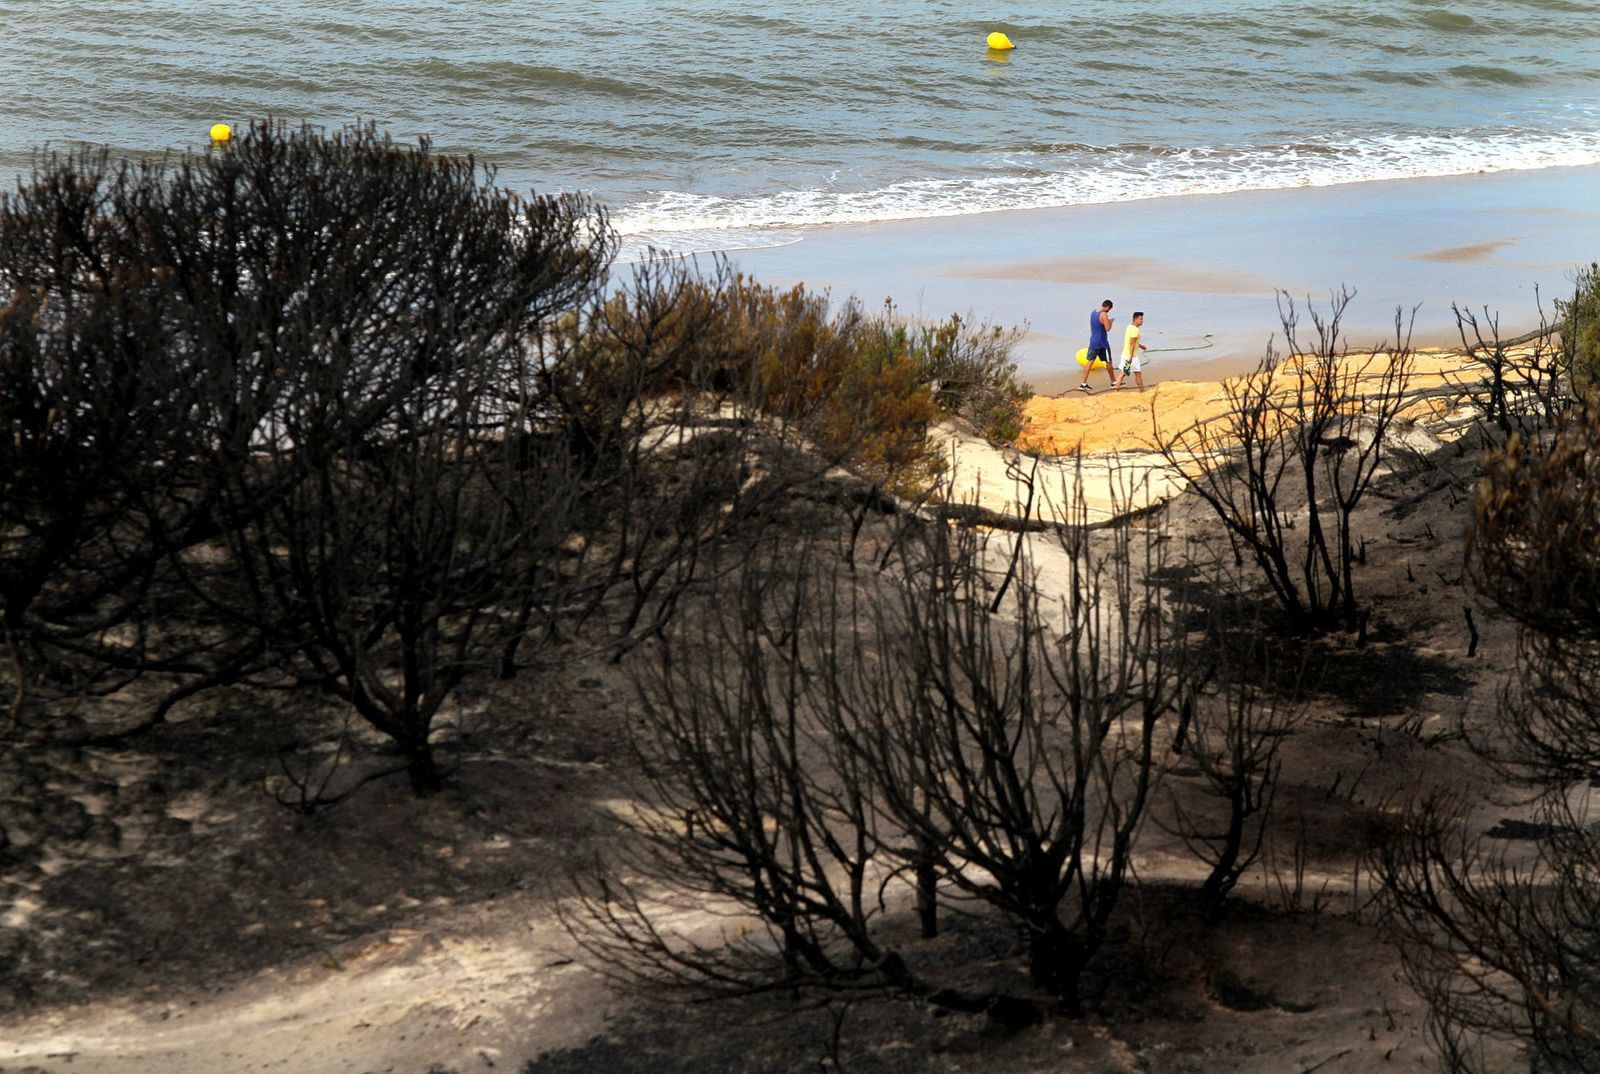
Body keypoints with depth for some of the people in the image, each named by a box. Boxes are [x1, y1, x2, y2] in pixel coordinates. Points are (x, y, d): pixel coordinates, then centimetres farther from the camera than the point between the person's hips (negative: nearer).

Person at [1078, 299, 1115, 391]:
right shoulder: (1104, 315, -17)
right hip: (1102, 342, -6)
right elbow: (1107, 329, -19)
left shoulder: (1093, 312, 8)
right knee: (1108, 361, 10)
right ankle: (1113, 381, 24)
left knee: (1090, 361, 2)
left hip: (1093, 341, 6)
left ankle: (1084, 383, -7)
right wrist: (1111, 321, -2)